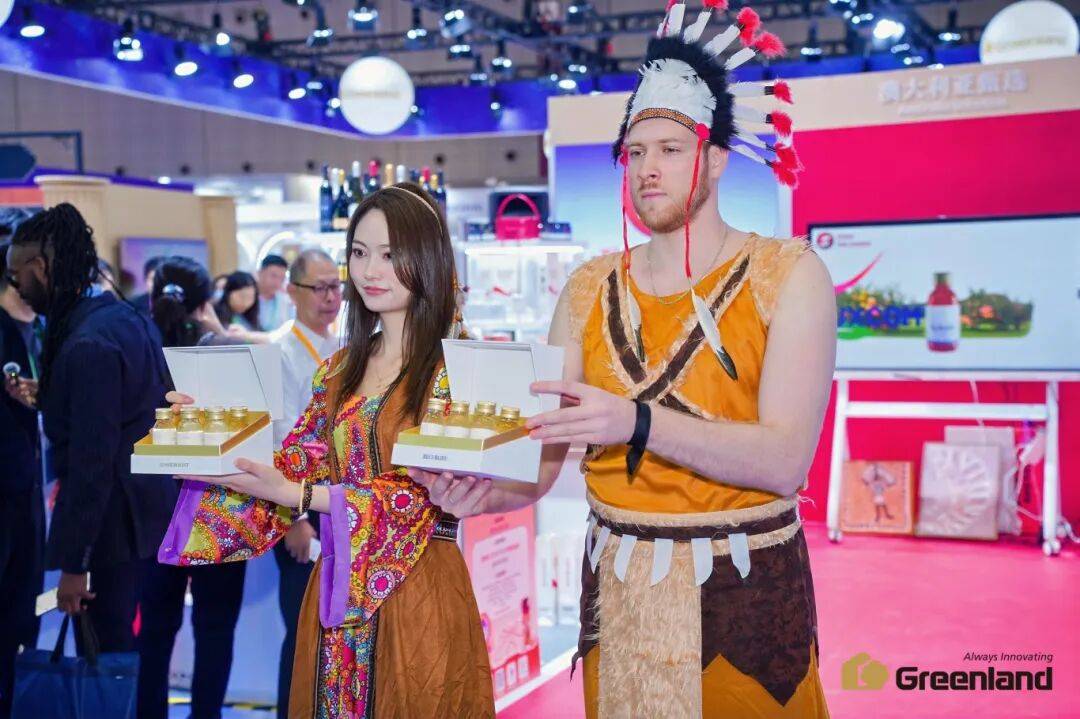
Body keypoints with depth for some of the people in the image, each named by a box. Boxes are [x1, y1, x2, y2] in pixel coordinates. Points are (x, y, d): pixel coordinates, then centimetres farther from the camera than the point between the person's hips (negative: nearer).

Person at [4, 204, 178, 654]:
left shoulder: (88, 346, -22)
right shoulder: (126, 317, 7)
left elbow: (91, 464, -22)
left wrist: (73, 564, -17)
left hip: (114, 521, -9)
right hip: (148, 507, 9)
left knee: (112, 649, 0)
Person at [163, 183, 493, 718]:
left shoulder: (454, 369, -9)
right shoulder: (340, 370, 9)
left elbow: (421, 493, -16)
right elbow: (297, 466, 5)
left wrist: (293, 495, -22)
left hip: (417, 590, -5)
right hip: (334, 589, 5)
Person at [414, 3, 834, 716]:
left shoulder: (788, 275, -7)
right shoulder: (589, 290, 4)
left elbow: (785, 458, -20)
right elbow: (540, 461, -1)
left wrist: (637, 423, -31)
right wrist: (484, 491, -23)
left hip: (745, 587, -3)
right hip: (614, 585, 3)